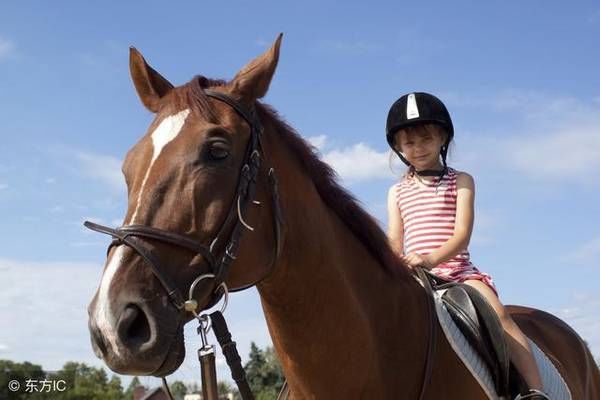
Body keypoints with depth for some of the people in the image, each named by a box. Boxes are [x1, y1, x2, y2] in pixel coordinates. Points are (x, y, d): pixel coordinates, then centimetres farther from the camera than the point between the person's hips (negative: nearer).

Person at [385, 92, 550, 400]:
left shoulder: (461, 182, 7)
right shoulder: (397, 192, 15)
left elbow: (461, 235, -6)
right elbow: (394, 241, 5)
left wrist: (430, 259, -26)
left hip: (457, 270, -2)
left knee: (497, 312, -25)